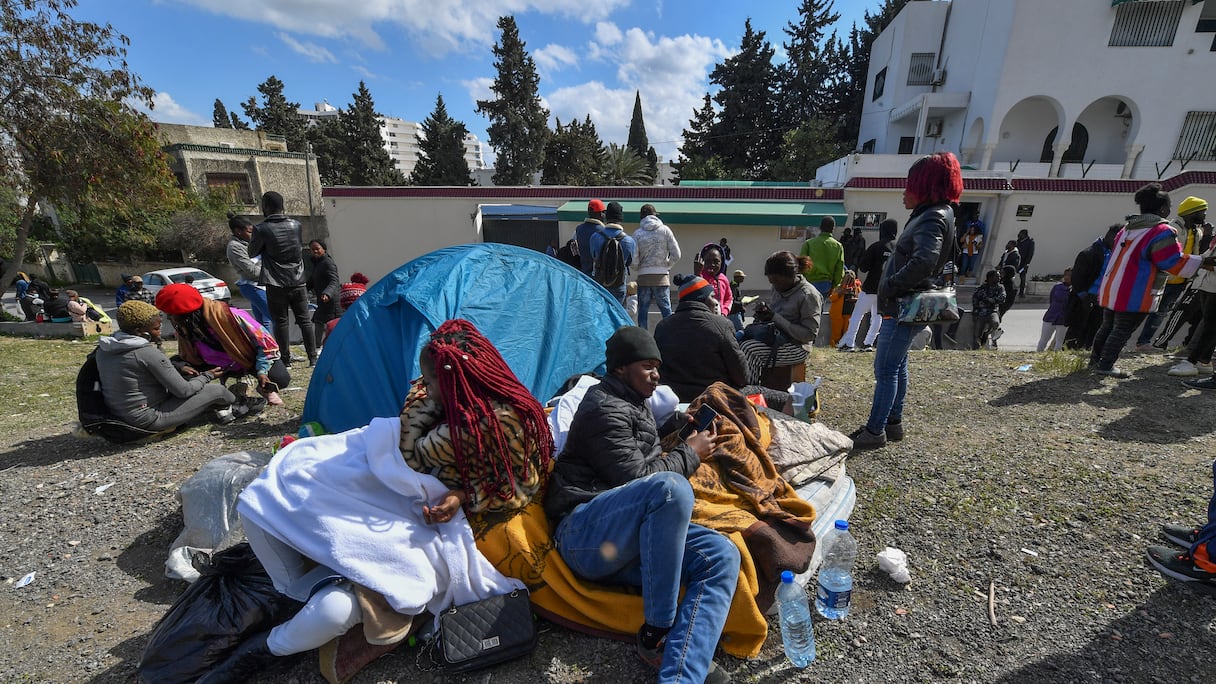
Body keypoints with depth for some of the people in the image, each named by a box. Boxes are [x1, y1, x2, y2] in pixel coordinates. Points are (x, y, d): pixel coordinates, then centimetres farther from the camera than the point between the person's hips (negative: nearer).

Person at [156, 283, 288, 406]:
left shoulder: (231, 316, -31)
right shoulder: (184, 329, -12)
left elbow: (265, 339, -24)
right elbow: (186, 355, 5)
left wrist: (262, 370, -26)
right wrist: (182, 366, -19)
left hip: (250, 359, -5)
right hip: (219, 365, 6)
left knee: (281, 379, -31)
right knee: (172, 363, -11)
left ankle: (266, 389, 7)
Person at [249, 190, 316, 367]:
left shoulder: (261, 229, -9)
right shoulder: (296, 225, 1)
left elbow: (252, 252, 4)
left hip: (276, 284, -3)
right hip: (297, 281, 3)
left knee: (280, 322, 7)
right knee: (305, 320, 7)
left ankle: (286, 359, 11)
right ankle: (313, 357, 7)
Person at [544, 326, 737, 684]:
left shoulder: (631, 404, 23)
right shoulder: (605, 408, -7)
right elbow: (635, 477, -15)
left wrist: (680, 422, 25)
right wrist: (690, 453, -2)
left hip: (630, 542, 9)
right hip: (583, 532, -8)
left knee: (722, 555, -15)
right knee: (671, 487, -36)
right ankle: (655, 634, -21)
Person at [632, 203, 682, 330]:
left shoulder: (637, 233, -1)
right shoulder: (665, 230, 0)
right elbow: (676, 255, -3)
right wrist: (666, 265, 12)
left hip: (643, 277, 0)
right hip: (661, 277, 0)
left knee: (642, 310, 8)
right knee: (666, 309, 6)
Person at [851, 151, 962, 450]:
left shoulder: (933, 218, -16)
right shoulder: (931, 215, 15)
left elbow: (924, 261, -32)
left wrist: (889, 286, -22)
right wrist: (890, 287, 9)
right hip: (903, 305, 10)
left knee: (886, 369, -4)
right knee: (896, 366, 17)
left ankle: (875, 430, 5)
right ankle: (893, 422, 28)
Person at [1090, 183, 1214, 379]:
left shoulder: (1127, 228, 12)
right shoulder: (1162, 232, -11)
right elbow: (1175, 262, -11)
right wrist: (1202, 262, -1)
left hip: (1109, 289, 7)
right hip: (1133, 295, -7)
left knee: (1107, 326, 17)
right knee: (1122, 331, -1)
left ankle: (1095, 359, 24)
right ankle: (1106, 366, 0)